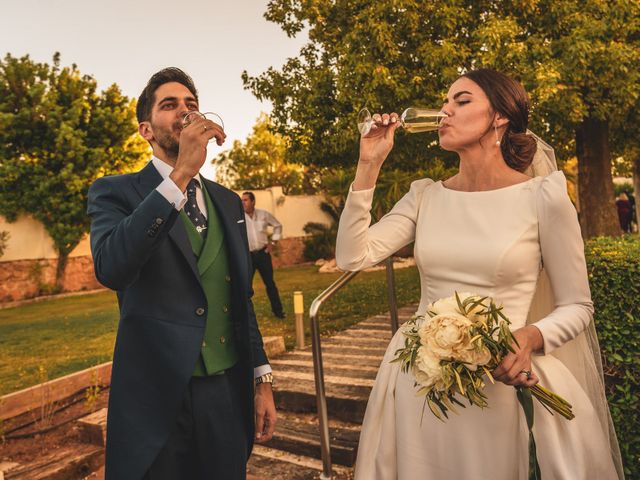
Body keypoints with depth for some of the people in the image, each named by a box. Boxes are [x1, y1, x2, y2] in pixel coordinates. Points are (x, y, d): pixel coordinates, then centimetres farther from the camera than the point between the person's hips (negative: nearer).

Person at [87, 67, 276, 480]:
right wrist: (180, 175, -28)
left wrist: (262, 379, 8)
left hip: (229, 393, 4)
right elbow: (110, 269, -26)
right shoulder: (115, 192, -5)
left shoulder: (228, 201, 10)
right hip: (157, 397, -4)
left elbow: (242, 298, 12)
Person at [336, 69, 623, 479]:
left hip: (497, 383, -3)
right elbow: (353, 257, -7)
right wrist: (369, 164, -7)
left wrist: (529, 338, -22)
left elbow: (577, 307, -1)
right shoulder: (425, 195, 3)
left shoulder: (542, 196, -8)